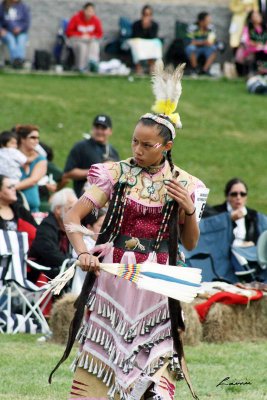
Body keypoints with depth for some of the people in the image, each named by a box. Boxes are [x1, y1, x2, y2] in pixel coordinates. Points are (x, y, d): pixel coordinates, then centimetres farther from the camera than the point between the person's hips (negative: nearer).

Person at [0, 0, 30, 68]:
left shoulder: (23, 7, 5)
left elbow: (27, 22, 2)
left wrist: (20, 28, -17)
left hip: (21, 33, 0)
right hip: (7, 32, 0)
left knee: (21, 40, -34)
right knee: (10, 40, -34)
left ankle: (20, 59, -57)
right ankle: (15, 60, -57)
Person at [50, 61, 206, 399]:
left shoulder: (181, 184, 4)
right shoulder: (116, 174, 0)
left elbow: (190, 244, 10)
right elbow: (73, 216, -6)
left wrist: (188, 209, -8)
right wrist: (82, 252, -23)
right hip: (113, 275, -1)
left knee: (157, 360, -5)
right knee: (100, 357, 2)